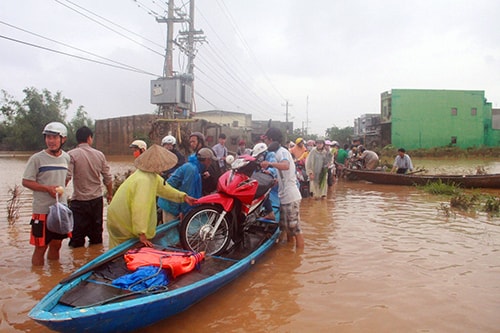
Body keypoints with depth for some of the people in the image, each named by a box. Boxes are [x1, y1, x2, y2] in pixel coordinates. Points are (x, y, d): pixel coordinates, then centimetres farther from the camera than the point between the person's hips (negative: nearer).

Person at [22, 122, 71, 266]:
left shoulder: (66, 158, 6)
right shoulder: (37, 158, -9)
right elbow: (26, 182, -8)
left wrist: (60, 189, 6)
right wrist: (47, 188, -19)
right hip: (42, 210, -5)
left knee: (56, 245, 16)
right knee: (40, 247, 2)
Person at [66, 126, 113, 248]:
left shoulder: (71, 154, -9)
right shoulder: (99, 154, 2)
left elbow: (66, 177, -19)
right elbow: (108, 178, 5)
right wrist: (110, 193, 20)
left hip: (79, 201, -4)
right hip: (97, 200, 4)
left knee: (77, 238, 4)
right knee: (96, 232, 17)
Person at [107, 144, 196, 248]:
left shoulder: (152, 175, -1)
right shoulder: (144, 180, -31)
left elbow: (162, 187, 15)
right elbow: (140, 208, -34)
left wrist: (183, 197, 14)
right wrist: (141, 234, -33)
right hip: (122, 223, -9)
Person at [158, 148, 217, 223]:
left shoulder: (195, 168, 11)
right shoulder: (191, 169, -22)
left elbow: (195, 192, 17)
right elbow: (186, 191, -22)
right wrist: (184, 211, -18)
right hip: (171, 204, -10)